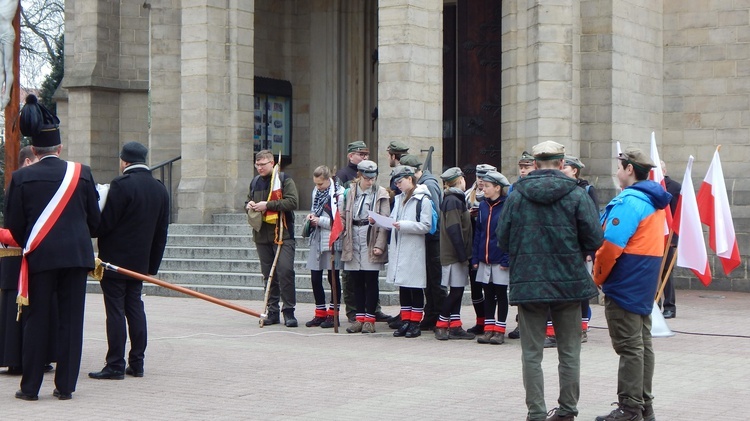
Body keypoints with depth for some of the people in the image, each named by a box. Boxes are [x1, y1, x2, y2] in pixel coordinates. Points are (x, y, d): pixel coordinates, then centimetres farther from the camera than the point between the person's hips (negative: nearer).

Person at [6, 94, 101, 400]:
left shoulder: (21, 178, -2)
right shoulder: (81, 173, 1)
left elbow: (13, 225, 2)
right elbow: (95, 220, 7)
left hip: (40, 258, -1)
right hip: (77, 255, 1)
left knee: (37, 321, 5)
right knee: (71, 321, 5)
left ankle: (30, 387, 7)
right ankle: (65, 386, 7)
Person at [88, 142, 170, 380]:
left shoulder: (121, 185, -15)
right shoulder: (160, 189, 8)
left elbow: (105, 223, -16)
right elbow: (161, 233, 12)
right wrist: (153, 264, 17)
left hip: (114, 259, -7)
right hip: (139, 262, 7)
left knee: (115, 311, -4)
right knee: (135, 309, 12)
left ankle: (115, 365, -2)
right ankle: (137, 363, 14)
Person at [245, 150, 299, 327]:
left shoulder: (284, 180, -3)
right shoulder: (255, 182, 16)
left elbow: (292, 202, -15)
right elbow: (248, 202, 28)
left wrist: (268, 205, -17)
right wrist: (249, 206, 4)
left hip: (283, 234, -6)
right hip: (262, 235, 6)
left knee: (285, 271, -13)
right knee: (268, 275, 8)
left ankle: (289, 311, -6)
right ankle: (272, 311, 14)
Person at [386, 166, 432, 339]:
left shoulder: (423, 200, -8)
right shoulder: (399, 199, 16)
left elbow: (426, 226, -14)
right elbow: (392, 221, 18)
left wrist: (404, 225, -21)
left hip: (414, 251, -7)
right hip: (398, 249, 7)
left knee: (415, 287, 0)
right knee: (402, 287, 10)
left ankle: (415, 324, 6)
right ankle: (405, 321, 17)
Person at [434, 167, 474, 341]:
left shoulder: (454, 200, 17)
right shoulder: (453, 201, -14)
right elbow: (454, 230, -20)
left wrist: (464, 254, 16)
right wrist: (462, 254, -20)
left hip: (457, 254, 10)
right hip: (454, 255, -10)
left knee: (458, 290, 9)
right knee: (456, 290, -7)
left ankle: (455, 327, 11)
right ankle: (441, 325, -1)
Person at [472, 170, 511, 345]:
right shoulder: (483, 205, 7)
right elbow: (478, 231, 10)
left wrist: (506, 259, -16)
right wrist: (475, 257, 5)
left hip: (500, 259, -5)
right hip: (484, 259, 5)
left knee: (501, 295, 4)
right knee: (488, 295, 10)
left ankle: (500, 331, 11)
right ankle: (489, 329, 17)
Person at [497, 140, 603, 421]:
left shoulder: (516, 195, -2)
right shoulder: (576, 195, -6)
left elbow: (502, 240, 1)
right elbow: (594, 240, -7)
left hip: (527, 283, 0)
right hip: (568, 282, 0)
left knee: (532, 353, 6)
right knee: (569, 351, 14)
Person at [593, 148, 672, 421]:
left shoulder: (629, 201, -17)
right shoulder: (654, 201, 13)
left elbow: (611, 245, -22)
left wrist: (598, 276, -8)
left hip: (625, 283, -10)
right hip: (645, 282, 10)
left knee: (629, 346, -6)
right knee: (642, 342, 14)